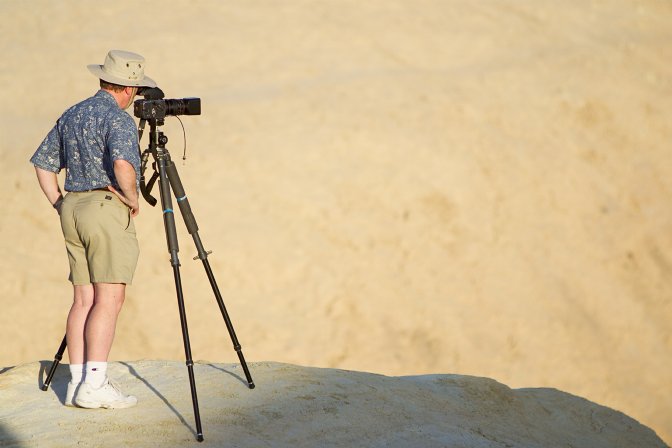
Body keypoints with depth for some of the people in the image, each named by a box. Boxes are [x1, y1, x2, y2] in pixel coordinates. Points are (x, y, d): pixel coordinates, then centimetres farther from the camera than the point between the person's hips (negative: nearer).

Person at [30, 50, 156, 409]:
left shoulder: (71, 116, 15)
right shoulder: (118, 118, -10)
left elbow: (43, 164, 17)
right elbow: (123, 165, -27)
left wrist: (61, 205, 17)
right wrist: (132, 199, -11)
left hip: (73, 209, 8)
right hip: (107, 208, -8)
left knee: (84, 299, 8)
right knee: (109, 298, -8)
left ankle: (78, 381, 6)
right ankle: (94, 384, -12)